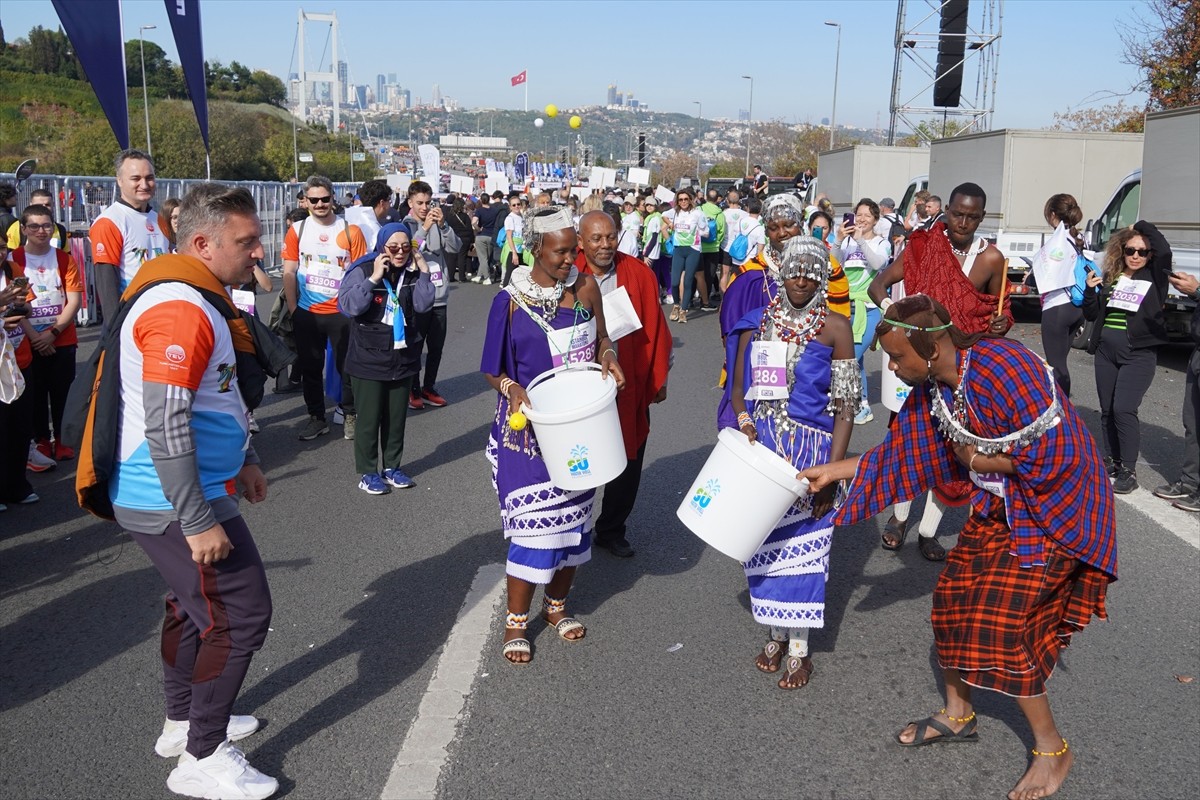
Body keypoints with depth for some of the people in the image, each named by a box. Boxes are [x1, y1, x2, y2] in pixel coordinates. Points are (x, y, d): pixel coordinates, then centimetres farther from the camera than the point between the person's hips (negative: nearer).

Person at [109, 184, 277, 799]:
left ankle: (183, 723, 41)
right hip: (173, 502, -11)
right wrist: (199, 521, -25)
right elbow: (165, 425, -28)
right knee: (241, 614, -3)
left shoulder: (192, 297, 12)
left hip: (166, 495, 11)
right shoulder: (179, 311, -23)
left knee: (195, 604, 23)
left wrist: (242, 461, 26)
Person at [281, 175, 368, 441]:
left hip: (342, 312, -1)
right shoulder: (296, 231, 1)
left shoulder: (350, 231, -2)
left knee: (347, 366, 5)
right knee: (310, 368, 10)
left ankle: (349, 415, 23)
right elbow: (289, 273, 2)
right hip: (306, 314, 2)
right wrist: (293, 309, -2)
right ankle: (317, 417, 23)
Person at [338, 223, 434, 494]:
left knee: (397, 417, 12)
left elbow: (423, 305, -9)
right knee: (369, 418, 2)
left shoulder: (412, 272, 3)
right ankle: (368, 472, 14)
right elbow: (348, 306, -21)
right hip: (369, 360, -4)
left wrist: (423, 272, -15)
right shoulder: (363, 270, -10)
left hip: (404, 358, 4)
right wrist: (374, 278, -25)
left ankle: (392, 466, 26)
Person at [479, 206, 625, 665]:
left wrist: (609, 360, -10)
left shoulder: (585, 288, -1)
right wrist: (513, 390, -23)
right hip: (529, 429, -4)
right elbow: (493, 369, -2)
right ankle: (516, 621, 15)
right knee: (533, 521, -3)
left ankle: (556, 605, 33)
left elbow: (601, 340, 12)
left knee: (574, 515, 13)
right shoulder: (511, 301, -9)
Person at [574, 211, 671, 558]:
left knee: (628, 462, 11)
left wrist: (659, 378, 4)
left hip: (631, 386, 2)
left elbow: (656, 329, 3)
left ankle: (612, 530, 30)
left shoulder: (639, 275, -3)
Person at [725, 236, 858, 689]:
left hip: (810, 449, -3)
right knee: (765, 538, 9)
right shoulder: (757, 323, 5)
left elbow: (845, 406, -7)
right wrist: (744, 422, -11)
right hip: (760, 446, 3)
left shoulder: (834, 328, -5)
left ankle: (800, 650, 17)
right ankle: (776, 634, 28)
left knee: (803, 542, 3)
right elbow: (738, 388, 10)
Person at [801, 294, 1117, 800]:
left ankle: (1052, 748, 11)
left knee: (1000, 622, -9)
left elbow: (1051, 457, -28)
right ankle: (958, 715, 31)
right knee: (955, 597, 10)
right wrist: (834, 471, 8)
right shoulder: (931, 387, -3)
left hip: (1052, 505, -8)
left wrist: (975, 460, -17)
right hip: (997, 506, 8)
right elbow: (902, 455, 9)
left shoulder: (1003, 369, -30)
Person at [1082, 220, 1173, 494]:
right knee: (1107, 410, 10)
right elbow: (1092, 314, 14)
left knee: (1124, 409, -14)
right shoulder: (1110, 278, 10)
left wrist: (1142, 226, -9)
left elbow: (1164, 251, -22)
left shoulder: (1155, 278, -1)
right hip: (1106, 351, 5)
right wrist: (1090, 290, -5)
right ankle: (1112, 461, 24)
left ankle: (1128, 471, -6)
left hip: (1138, 354, -5)